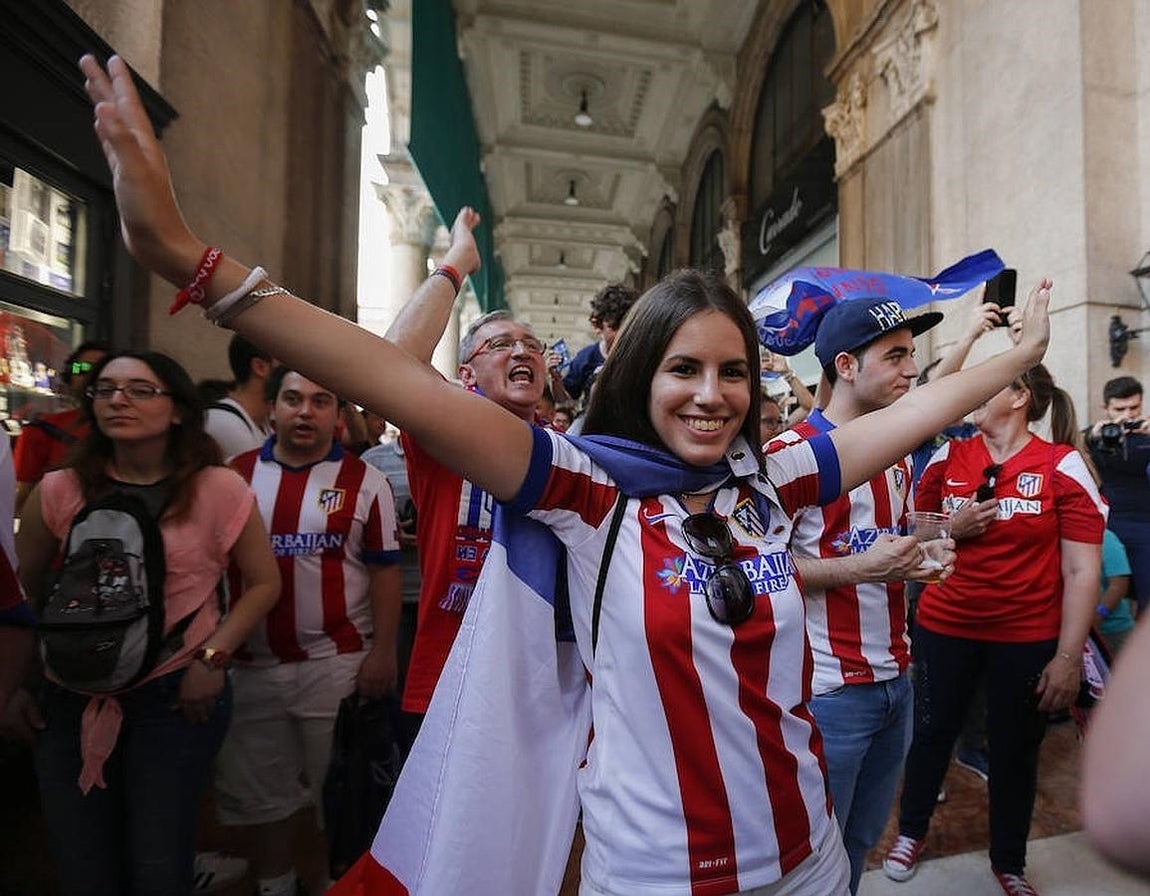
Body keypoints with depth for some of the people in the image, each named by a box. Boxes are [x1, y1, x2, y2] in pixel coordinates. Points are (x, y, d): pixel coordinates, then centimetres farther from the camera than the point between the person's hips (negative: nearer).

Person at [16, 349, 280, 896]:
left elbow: (264, 583, -3)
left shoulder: (217, 490, -10)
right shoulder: (59, 492, -2)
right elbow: (23, 590, 10)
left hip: (177, 695, -3)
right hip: (72, 699, 3)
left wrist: (213, 657, -11)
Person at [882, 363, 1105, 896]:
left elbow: (1082, 571, -8)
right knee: (932, 733, 15)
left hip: (1027, 637, -2)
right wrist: (952, 529, -11)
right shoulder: (947, 459, 0)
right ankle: (911, 831, 38)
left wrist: (1068, 656, -11)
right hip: (943, 626, 2)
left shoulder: (1063, 465, -8)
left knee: (1015, 751, 15)